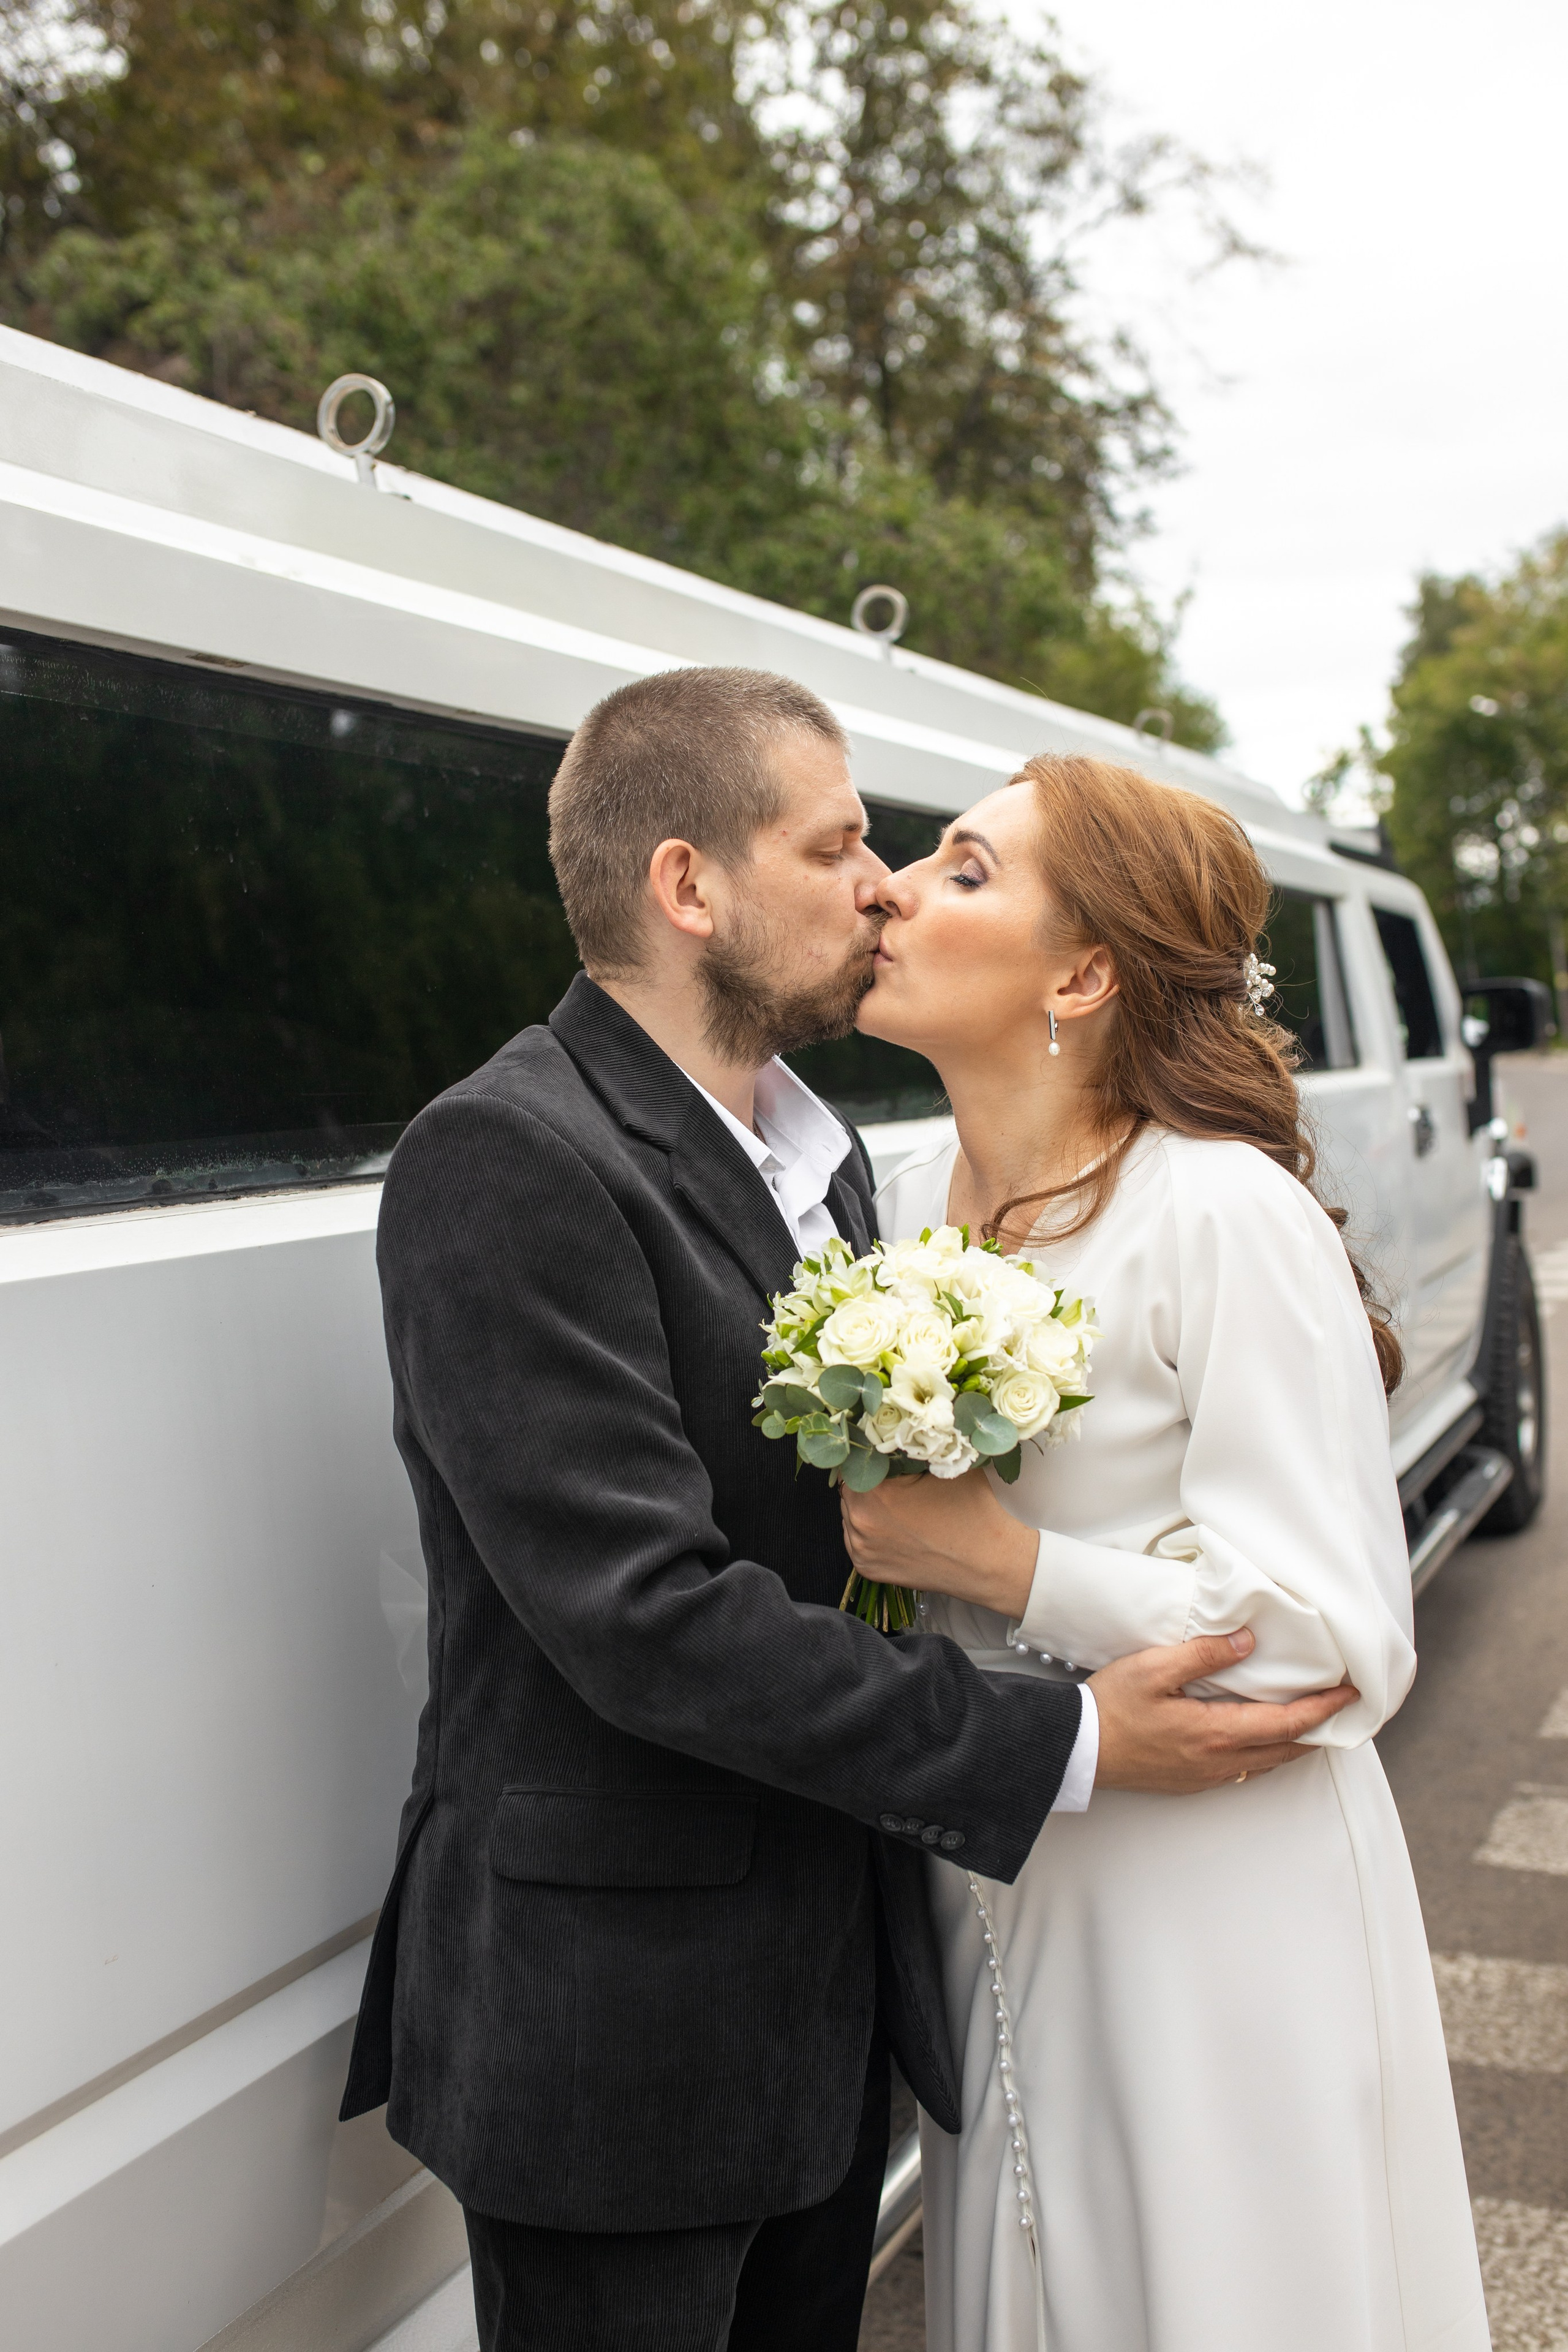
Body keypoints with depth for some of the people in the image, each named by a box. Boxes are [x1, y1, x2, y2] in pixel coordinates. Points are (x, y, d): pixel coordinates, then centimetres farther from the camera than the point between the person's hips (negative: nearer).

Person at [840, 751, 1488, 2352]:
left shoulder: (1226, 1215, -19)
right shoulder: (907, 1210, 2)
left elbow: (1344, 1643, -20)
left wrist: (1005, 1566, -24)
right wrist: (875, 1544, -4)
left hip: (1217, 1920, -6)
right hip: (992, 1905, 6)